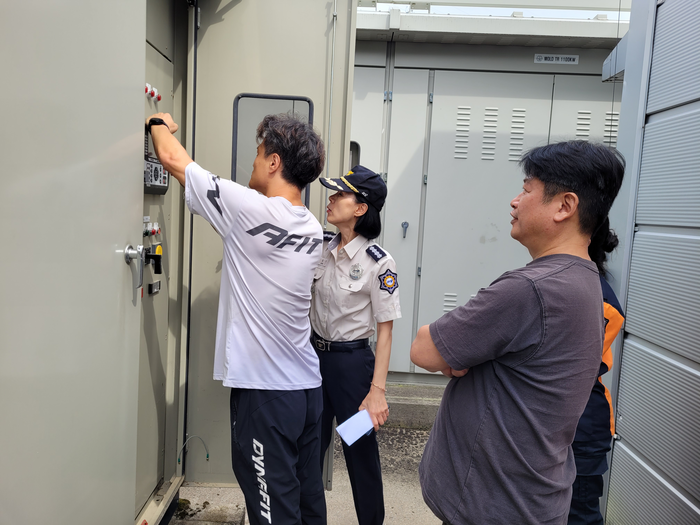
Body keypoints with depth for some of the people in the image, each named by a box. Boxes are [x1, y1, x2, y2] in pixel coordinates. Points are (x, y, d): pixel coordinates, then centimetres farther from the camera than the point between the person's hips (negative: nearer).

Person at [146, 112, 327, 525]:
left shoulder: (250, 209, -16)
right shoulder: (313, 229, 5)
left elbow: (173, 158, -4)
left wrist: (160, 123, 17)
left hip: (265, 390, -7)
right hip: (308, 386, 7)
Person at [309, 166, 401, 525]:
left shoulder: (378, 262, -17)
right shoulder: (323, 249, 0)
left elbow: (384, 330, -15)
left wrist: (377, 391, -17)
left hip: (352, 360, -6)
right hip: (316, 354, 6)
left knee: (360, 452, 9)